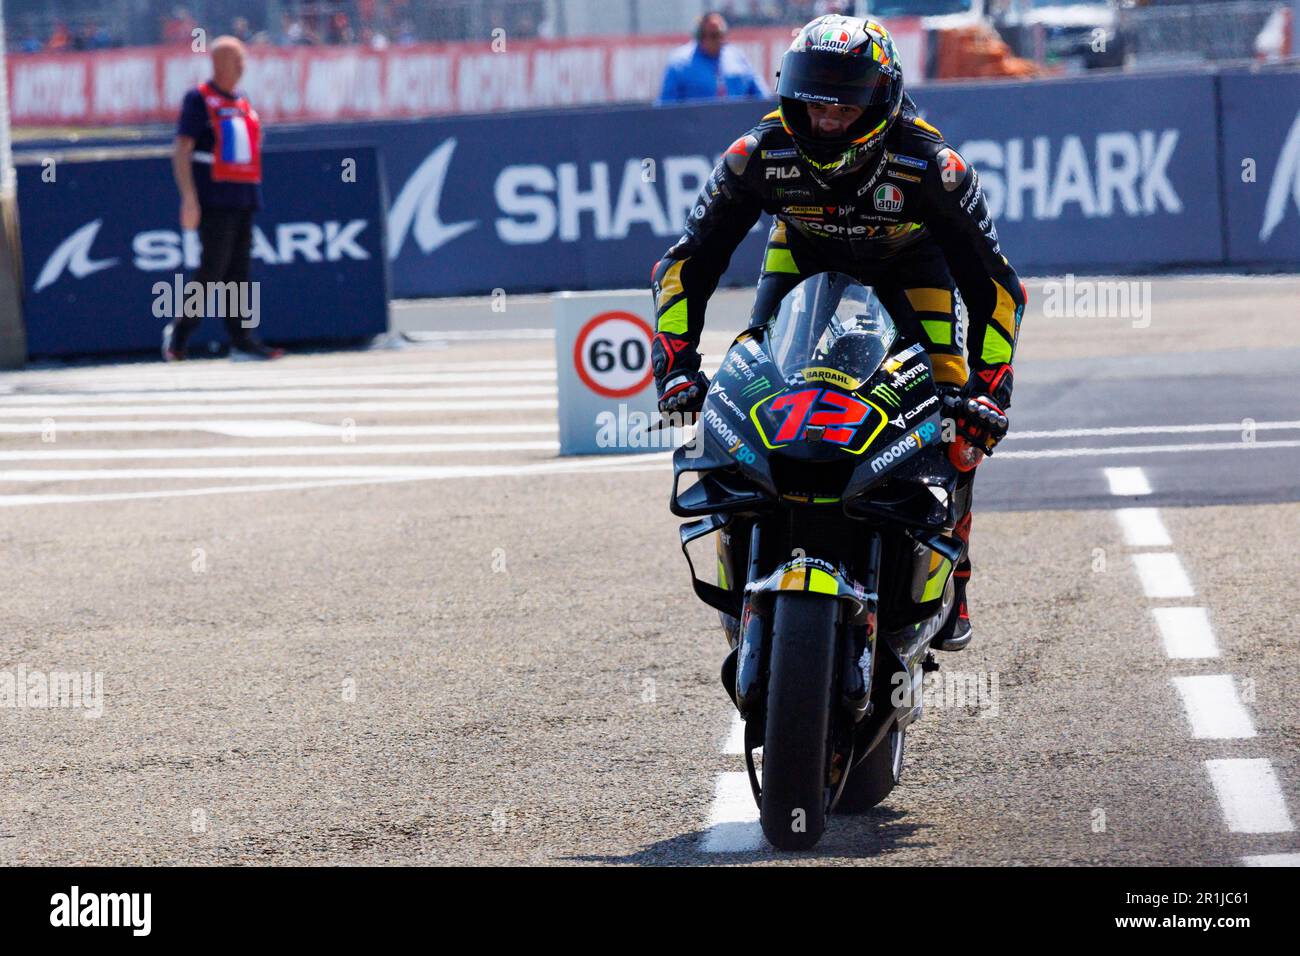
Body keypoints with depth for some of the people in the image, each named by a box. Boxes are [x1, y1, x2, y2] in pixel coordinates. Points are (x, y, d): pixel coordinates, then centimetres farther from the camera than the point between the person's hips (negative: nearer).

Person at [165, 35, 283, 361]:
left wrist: (253, 197, 16)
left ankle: (242, 342, 3)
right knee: (213, 270, -9)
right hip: (214, 201, -7)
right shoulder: (199, 100, -4)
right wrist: (189, 198, -18)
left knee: (238, 270, 5)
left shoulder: (243, 103, 18)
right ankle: (178, 332, 5)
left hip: (244, 199, 7)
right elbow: (181, 150, -10)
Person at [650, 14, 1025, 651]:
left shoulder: (928, 164, -34)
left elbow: (994, 284, -26)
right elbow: (684, 265, -21)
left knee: (955, 417, -20)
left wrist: (989, 390, -36)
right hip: (804, 256, 1)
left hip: (908, 263, -1)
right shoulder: (759, 155, -30)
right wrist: (677, 365, -33)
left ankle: (948, 579, -2)